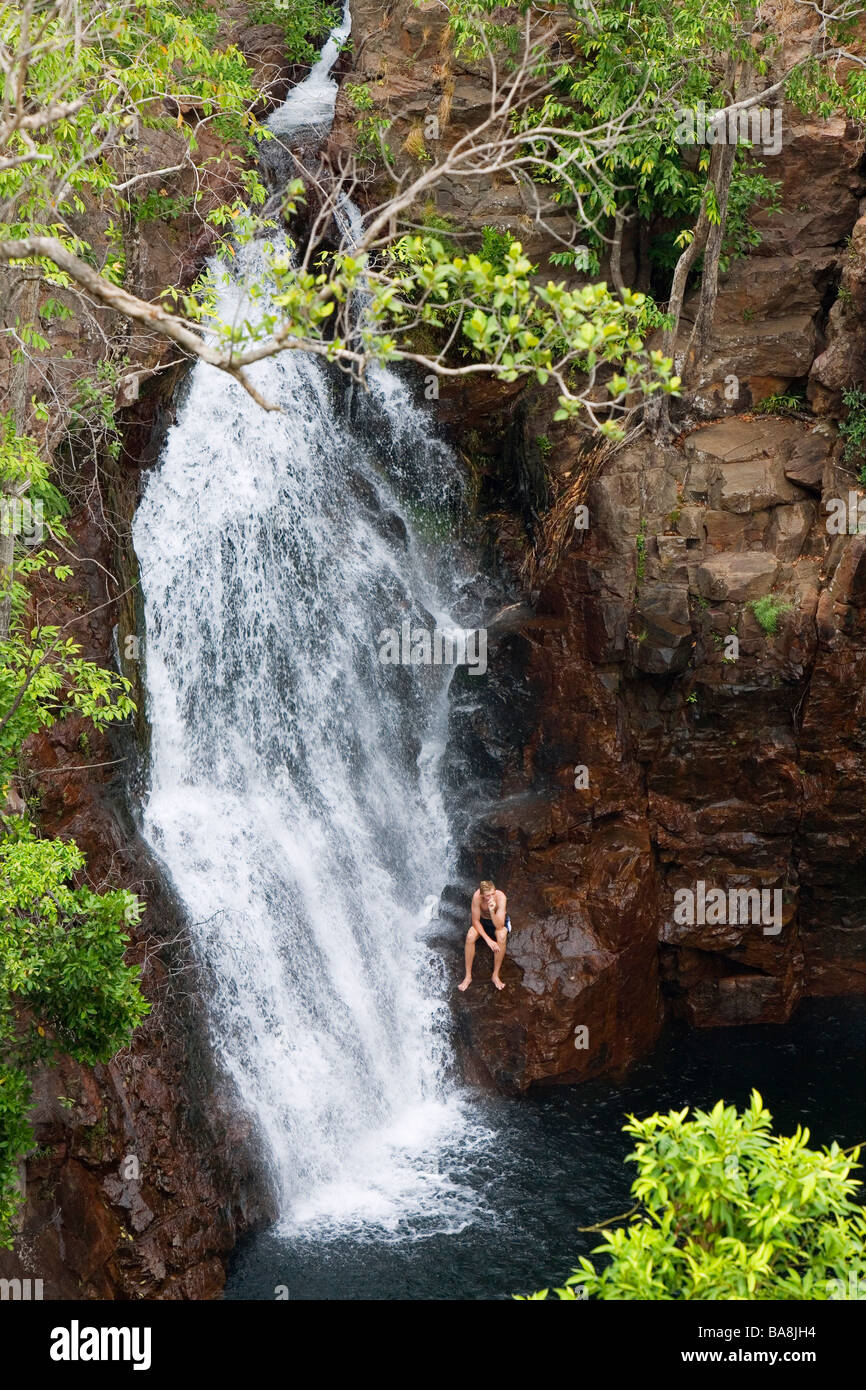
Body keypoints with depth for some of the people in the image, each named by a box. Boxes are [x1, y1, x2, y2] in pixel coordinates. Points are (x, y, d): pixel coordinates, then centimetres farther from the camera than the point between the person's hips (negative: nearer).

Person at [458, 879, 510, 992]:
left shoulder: (501, 897, -34)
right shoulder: (477, 896, -31)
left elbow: (499, 926, -34)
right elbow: (475, 921, -20)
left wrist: (492, 911, -50)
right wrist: (488, 939, -27)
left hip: (499, 921, -1)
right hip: (482, 920, 1)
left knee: (501, 937, -34)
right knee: (470, 936, -28)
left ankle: (496, 975, -20)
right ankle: (468, 976, -16)